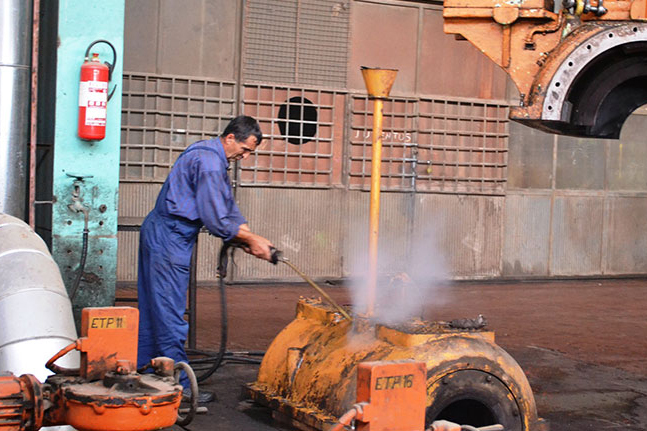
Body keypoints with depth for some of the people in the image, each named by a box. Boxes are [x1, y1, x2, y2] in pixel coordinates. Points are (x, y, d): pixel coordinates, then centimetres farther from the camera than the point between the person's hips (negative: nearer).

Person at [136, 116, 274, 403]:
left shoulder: (214, 158, 15)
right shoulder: (209, 163, -19)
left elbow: (228, 208, 16)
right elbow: (217, 220, -21)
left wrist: (249, 240, 3)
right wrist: (252, 240, -11)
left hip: (159, 233, 11)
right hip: (169, 239, -11)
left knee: (154, 310, 14)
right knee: (170, 314, -7)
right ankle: (180, 387, -4)